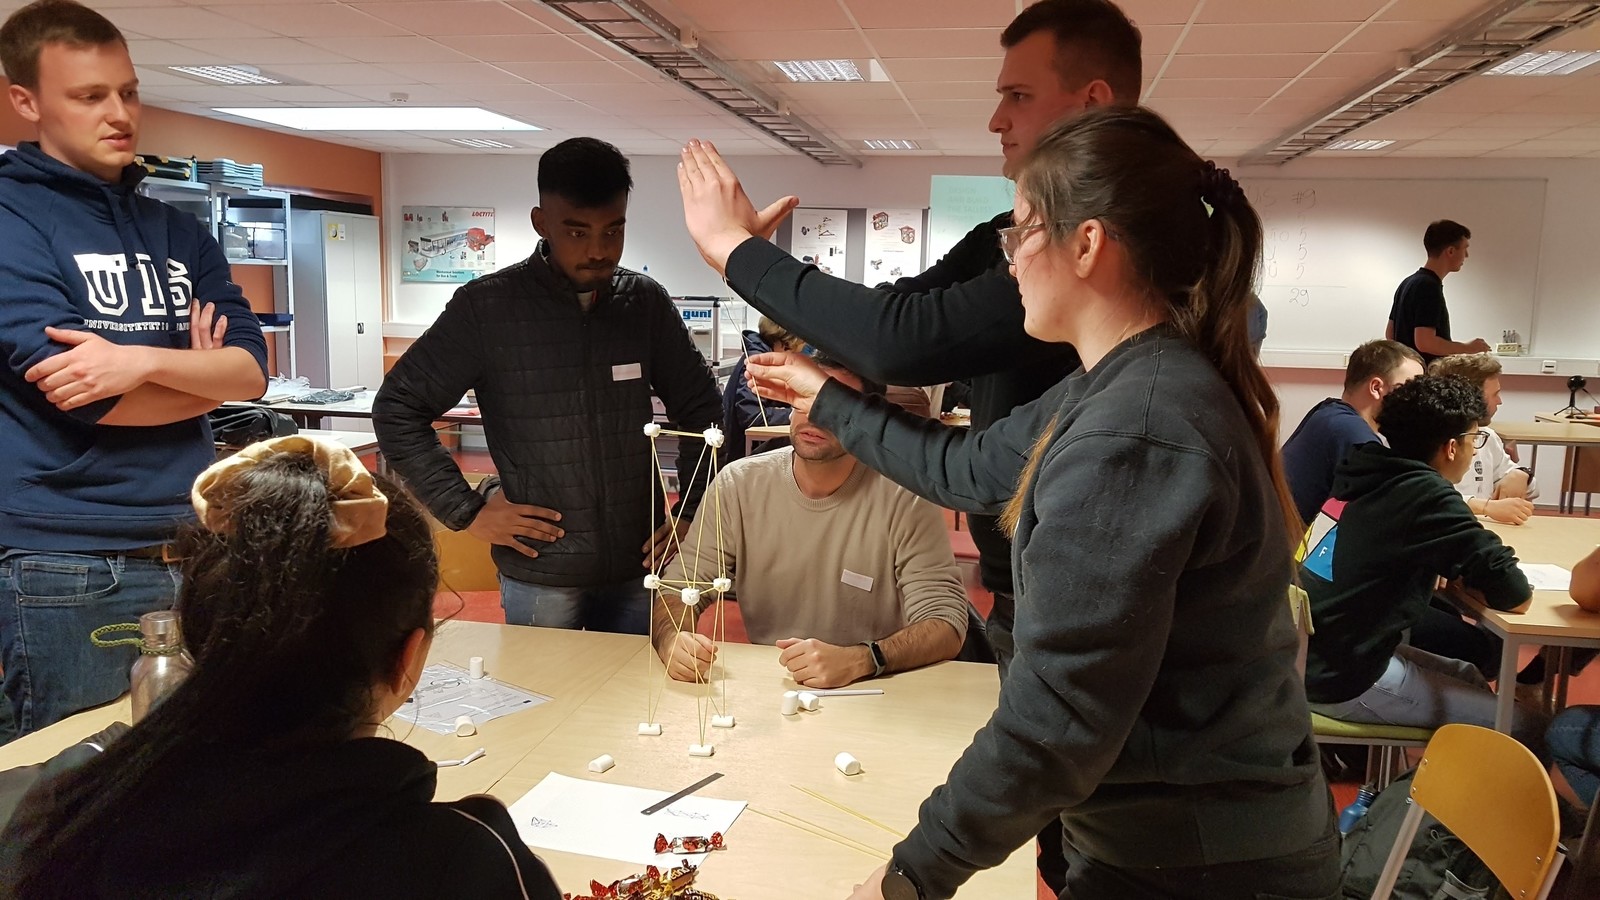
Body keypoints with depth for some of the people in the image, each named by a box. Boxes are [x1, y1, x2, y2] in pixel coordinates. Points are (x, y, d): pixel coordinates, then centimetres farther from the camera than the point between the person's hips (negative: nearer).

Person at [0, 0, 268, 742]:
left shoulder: (179, 233, 11)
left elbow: (251, 370, -1)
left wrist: (145, 359, -19)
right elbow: (87, 398, -16)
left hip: (191, 556, 6)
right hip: (67, 570, -5)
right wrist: (199, 375, 0)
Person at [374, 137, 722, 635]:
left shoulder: (646, 302, 1)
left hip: (639, 567, 3)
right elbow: (397, 410, -3)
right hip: (540, 576, -2)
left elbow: (702, 411, 10)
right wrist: (467, 510, -7)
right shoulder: (486, 306, -8)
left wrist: (691, 515, 4)